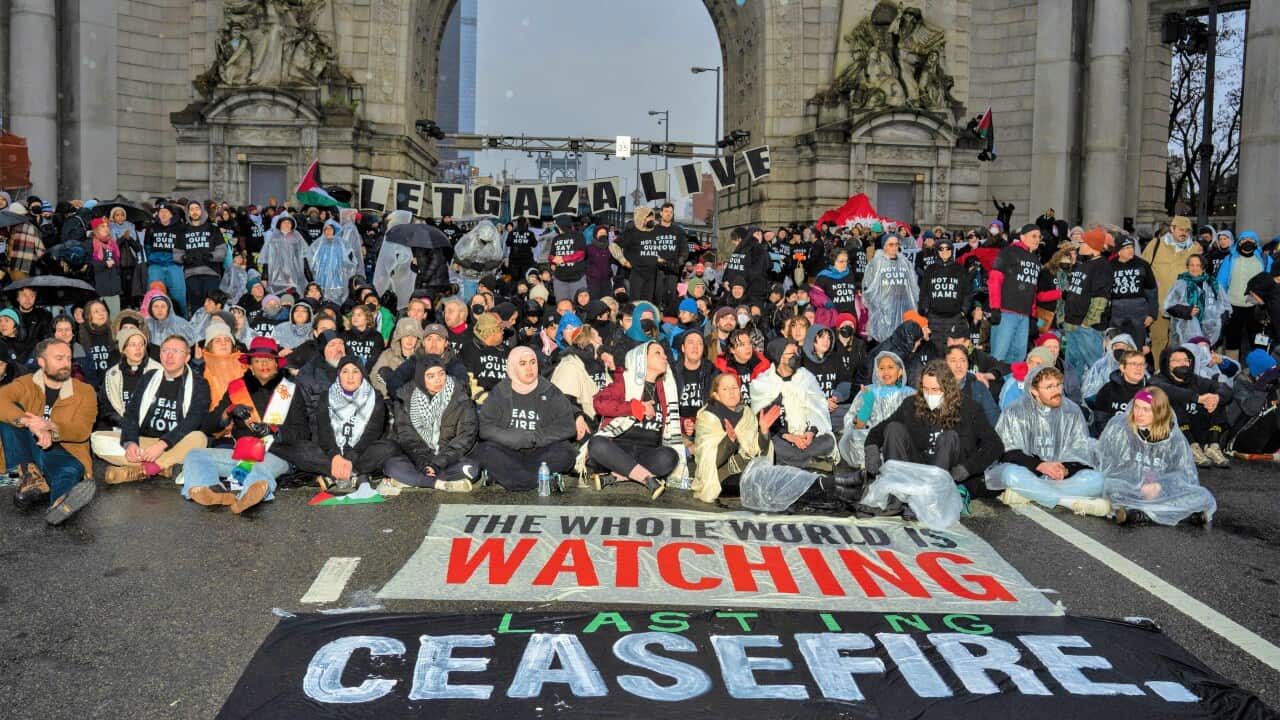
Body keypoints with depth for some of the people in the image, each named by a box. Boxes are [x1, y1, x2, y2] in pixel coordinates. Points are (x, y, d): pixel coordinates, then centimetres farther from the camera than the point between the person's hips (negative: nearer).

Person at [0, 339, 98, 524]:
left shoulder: (85, 392, 5)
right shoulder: (25, 384, 7)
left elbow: (82, 431, -9)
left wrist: (50, 428, -29)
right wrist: (30, 424, -32)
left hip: (62, 454, -2)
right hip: (26, 454, 2)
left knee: (72, 470, -37)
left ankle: (61, 503, -74)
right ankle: (30, 475, -26)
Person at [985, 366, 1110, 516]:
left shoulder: (1072, 411, 8)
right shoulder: (1016, 412, 1)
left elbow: (1080, 454, 4)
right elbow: (1008, 453, -8)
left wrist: (1066, 469, -18)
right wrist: (1039, 465, -23)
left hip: (1062, 477, 3)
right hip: (1026, 472, -3)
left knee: (1095, 479, -24)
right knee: (1011, 474, -36)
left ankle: (1025, 494, -29)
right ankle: (1074, 502, -32)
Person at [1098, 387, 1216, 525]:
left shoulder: (1173, 436, -1)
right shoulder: (1117, 427, -6)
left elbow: (1184, 474, 1)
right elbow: (1105, 466, -4)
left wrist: (1160, 486, -21)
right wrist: (1140, 488, -16)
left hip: (1162, 491, 2)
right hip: (1127, 489, -2)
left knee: (1203, 497, -21)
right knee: (1112, 487, -37)